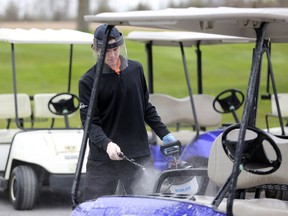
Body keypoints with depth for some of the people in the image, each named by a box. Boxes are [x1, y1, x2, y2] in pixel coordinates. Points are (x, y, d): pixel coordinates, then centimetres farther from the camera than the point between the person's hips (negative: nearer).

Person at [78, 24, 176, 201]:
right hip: (103, 159, -3)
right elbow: (90, 122, -9)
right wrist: (106, 144, -26)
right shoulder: (88, 81, -3)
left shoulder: (136, 69, 9)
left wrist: (164, 134, 15)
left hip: (139, 156, 3)